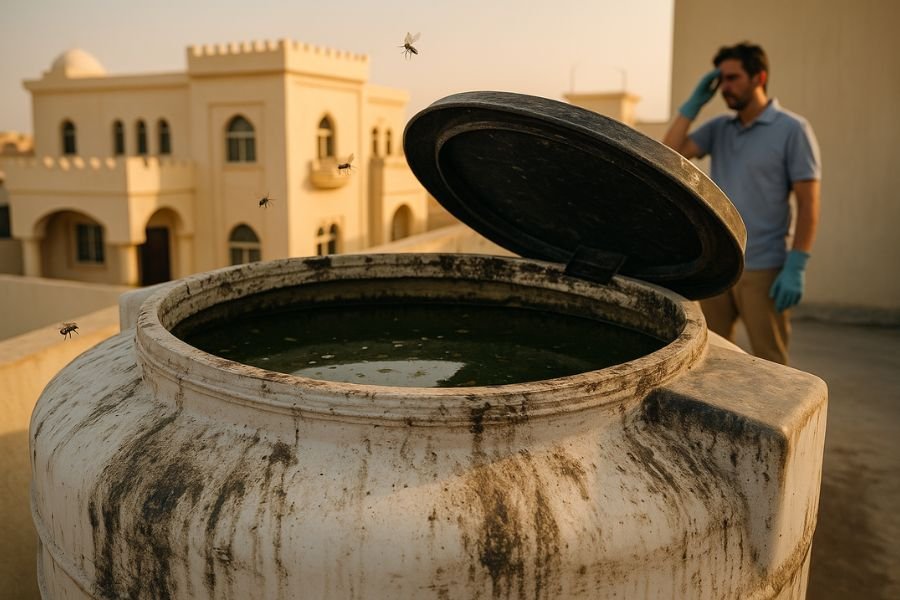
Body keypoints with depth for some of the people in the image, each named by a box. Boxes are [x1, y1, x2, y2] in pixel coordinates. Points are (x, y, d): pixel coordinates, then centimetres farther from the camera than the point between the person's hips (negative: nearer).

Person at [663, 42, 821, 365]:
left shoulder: (792, 130, -5)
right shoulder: (718, 128, 10)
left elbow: (808, 203, -8)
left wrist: (795, 267, -16)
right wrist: (694, 102, -2)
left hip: (762, 270, -5)